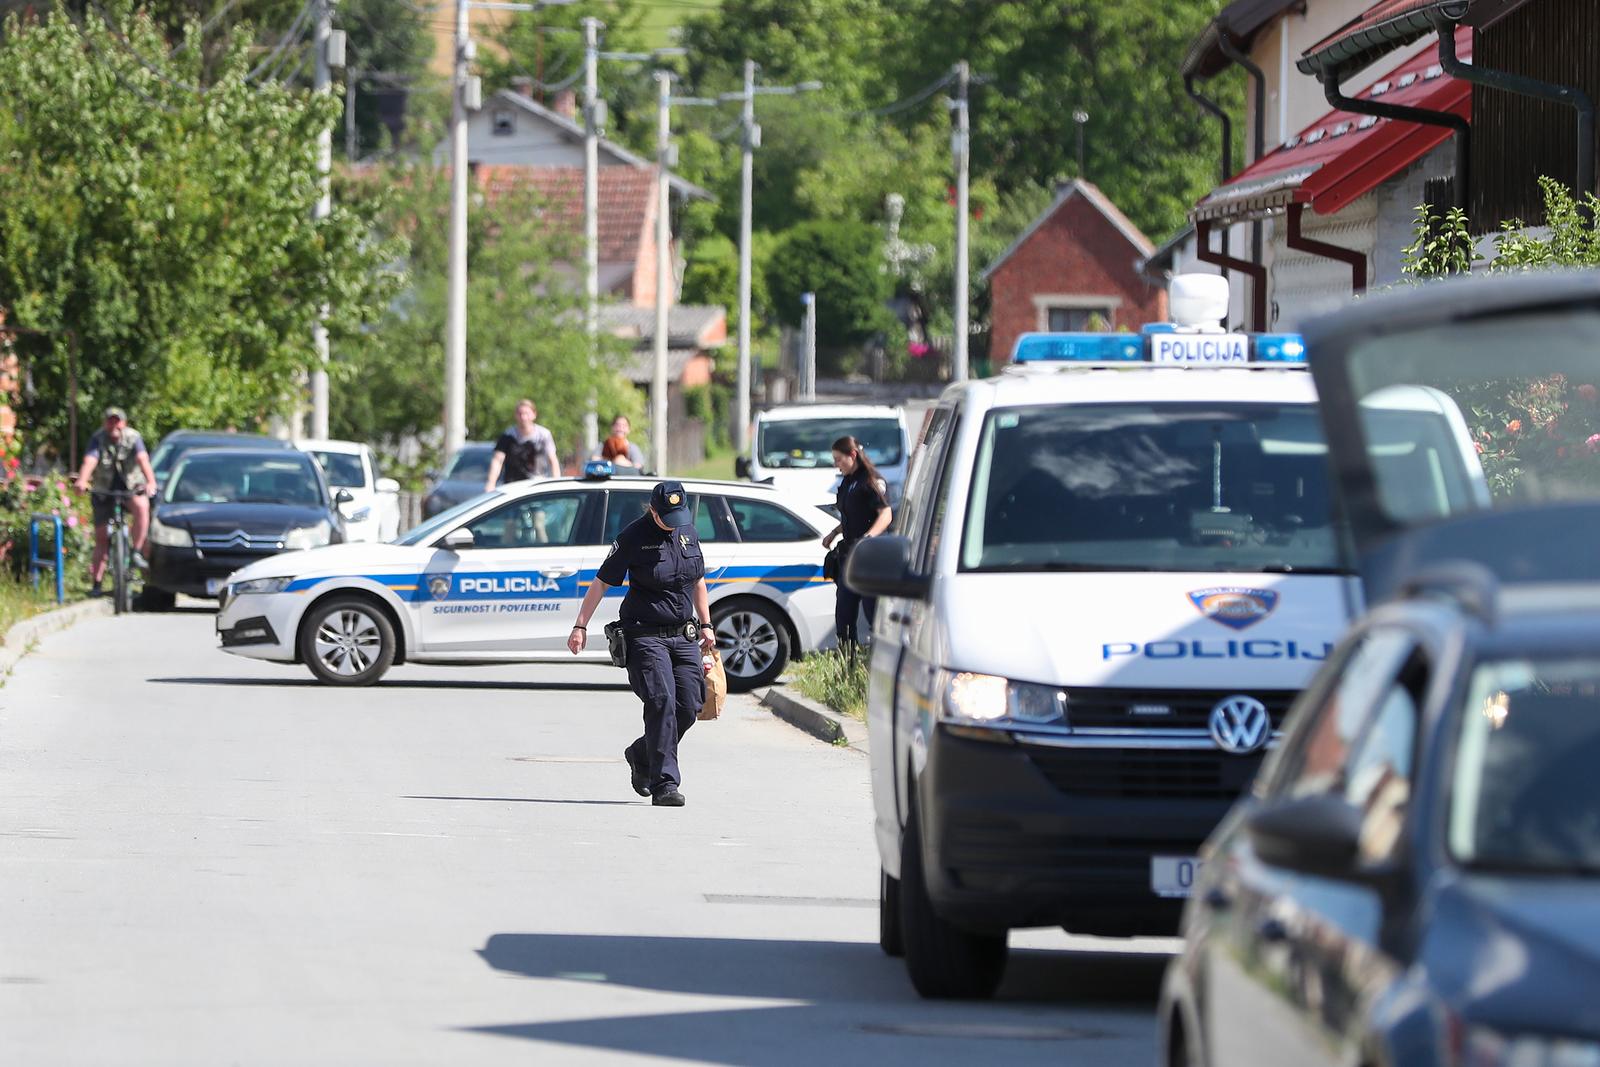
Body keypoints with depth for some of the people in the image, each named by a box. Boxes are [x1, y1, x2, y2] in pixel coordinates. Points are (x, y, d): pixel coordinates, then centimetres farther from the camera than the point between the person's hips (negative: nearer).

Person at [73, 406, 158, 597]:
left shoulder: (133, 438, -10)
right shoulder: (98, 439, -9)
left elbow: (143, 459, -26)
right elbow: (89, 461, -25)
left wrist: (150, 482, -44)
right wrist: (82, 481, -45)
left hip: (131, 488, -1)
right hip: (104, 491, 1)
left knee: (141, 506, -35)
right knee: (101, 539, -1)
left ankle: (137, 552, -24)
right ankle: (96, 583, 6)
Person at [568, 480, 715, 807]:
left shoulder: (688, 531, 10)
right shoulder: (633, 537, -8)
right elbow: (601, 582, -4)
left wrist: (705, 625, 21)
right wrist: (580, 626, -8)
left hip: (683, 636, 6)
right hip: (645, 635, -6)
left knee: (688, 707, 1)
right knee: (661, 702, -18)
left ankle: (641, 756, 26)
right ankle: (664, 784, -18)